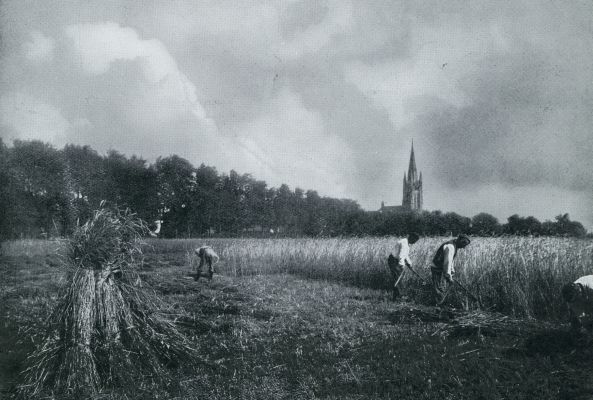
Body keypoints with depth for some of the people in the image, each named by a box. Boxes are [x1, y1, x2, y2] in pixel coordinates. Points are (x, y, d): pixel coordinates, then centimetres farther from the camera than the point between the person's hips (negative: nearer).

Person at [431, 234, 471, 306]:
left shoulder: (454, 246, 12)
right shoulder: (450, 246, -22)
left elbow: (451, 260, 22)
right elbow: (447, 262, -27)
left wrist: (452, 272, 23)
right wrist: (448, 275, -26)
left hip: (442, 269, 10)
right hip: (438, 270, -10)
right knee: (440, 289, -9)